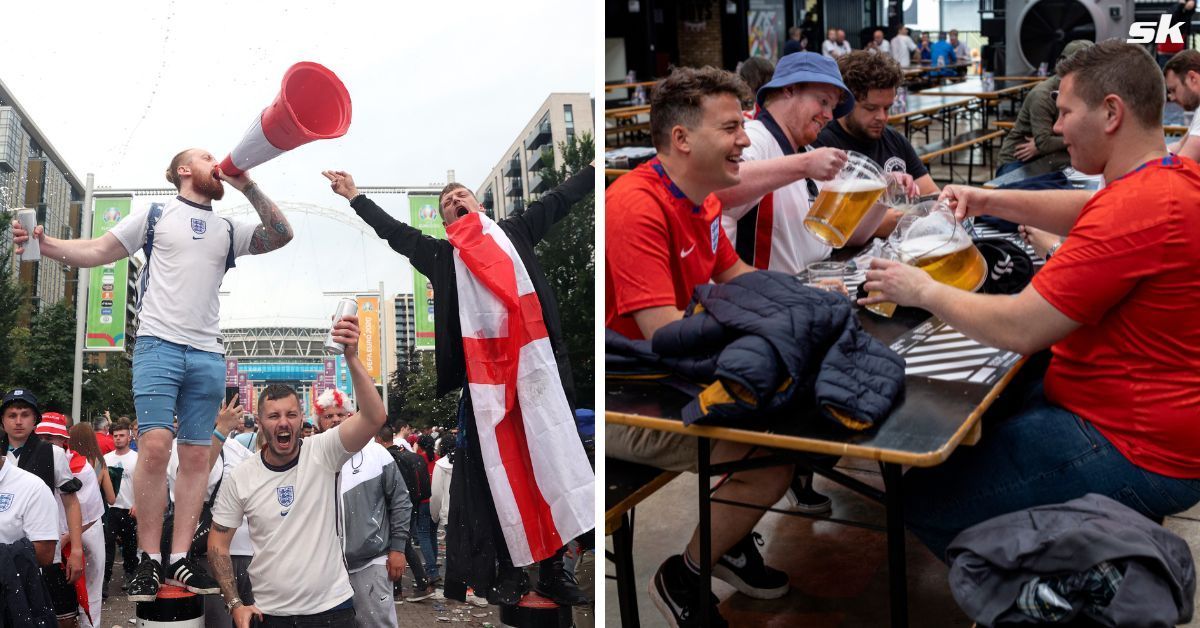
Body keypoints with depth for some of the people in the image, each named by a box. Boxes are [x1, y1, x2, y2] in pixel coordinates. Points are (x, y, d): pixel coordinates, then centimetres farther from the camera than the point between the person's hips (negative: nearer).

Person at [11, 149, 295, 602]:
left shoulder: (228, 230, 19)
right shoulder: (156, 216, 11)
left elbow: (281, 235, 9)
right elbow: (97, 252, 8)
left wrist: (248, 187, 2)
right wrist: (46, 243, -9)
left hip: (208, 353, 4)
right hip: (159, 343, -3)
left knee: (196, 456, -1)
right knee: (155, 445, -15)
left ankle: (179, 560, 2)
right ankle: (149, 560, -8)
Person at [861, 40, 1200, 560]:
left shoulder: (1139, 207, -28)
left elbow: (1018, 328, -26)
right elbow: (1088, 212, 23)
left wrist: (924, 291, -10)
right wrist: (991, 201, 7)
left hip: (1132, 453, -11)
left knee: (922, 499, -12)